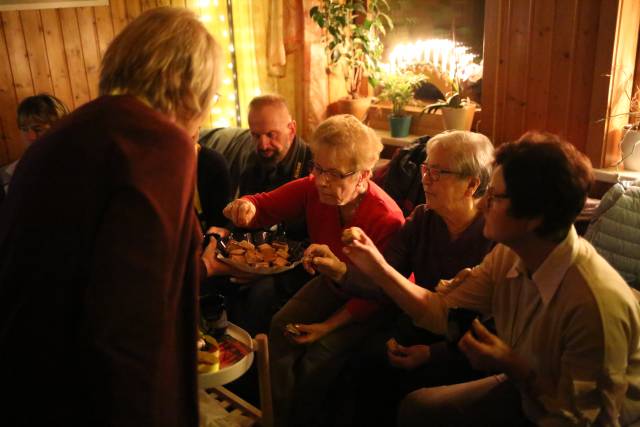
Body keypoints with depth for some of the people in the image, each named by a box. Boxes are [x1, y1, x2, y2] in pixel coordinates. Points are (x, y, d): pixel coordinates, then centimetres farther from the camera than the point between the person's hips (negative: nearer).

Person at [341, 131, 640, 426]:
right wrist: (379, 269, -11)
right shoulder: (507, 256, -13)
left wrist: (512, 367, -32)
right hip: (525, 389, 6)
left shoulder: (597, 303, -35)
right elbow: (441, 311, -5)